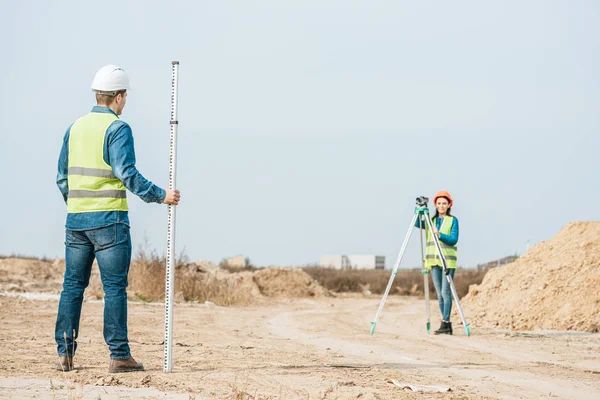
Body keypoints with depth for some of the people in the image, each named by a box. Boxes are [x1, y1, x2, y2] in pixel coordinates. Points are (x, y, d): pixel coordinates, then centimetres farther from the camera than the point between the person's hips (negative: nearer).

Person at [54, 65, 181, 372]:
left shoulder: (75, 128, 11)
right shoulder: (117, 129, -9)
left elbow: (62, 176, 14)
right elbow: (127, 173, -18)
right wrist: (160, 196, -12)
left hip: (75, 218, 6)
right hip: (108, 219, -6)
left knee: (72, 285, 9)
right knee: (114, 287, -3)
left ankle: (64, 353, 8)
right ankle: (119, 356, -3)